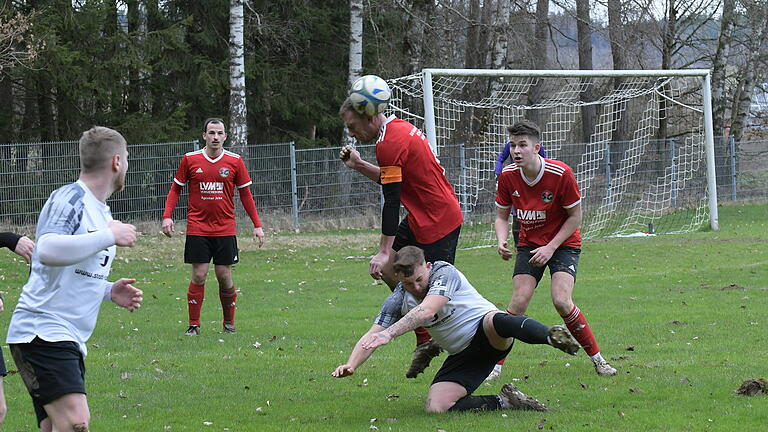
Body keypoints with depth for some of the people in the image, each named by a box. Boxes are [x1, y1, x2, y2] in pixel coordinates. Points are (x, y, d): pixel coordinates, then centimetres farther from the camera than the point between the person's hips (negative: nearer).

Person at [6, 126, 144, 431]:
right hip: (42, 331, -10)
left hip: (69, 341, 10)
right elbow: (48, 250, -29)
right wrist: (110, 236, -21)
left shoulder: (101, 210, 21)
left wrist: (108, 292, 13)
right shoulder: (71, 197, -9)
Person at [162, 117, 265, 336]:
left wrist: (257, 225, 4)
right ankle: (194, 325, 4)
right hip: (197, 229, -1)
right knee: (198, 276, -5)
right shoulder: (190, 160, 1)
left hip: (225, 230, 1)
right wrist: (167, 217, -4)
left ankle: (229, 323, 18)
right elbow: (175, 189, 8)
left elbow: (245, 194, 8)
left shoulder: (235, 161, 2)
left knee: (224, 276, 1)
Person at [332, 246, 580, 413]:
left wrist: (389, 334, -39)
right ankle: (505, 401, -12)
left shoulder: (444, 273, -15)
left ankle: (552, 336, -65)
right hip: (461, 356, 6)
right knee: (436, 408, -19)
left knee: (497, 321, -42)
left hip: (487, 336, -6)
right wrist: (351, 365, -19)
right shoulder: (397, 301, 2)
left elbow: (426, 311, -30)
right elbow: (371, 337, 0)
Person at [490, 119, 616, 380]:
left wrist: (551, 248, -17)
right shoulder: (508, 177, -10)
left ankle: (597, 359, -5)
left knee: (562, 301, -21)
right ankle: (495, 365, -6)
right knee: (519, 302, -15)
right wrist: (502, 241, -17)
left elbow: (575, 216, -11)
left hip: (563, 243, -3)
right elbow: (501, 216, 4)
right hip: (529, 244, 3)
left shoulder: (560, 174, -21)